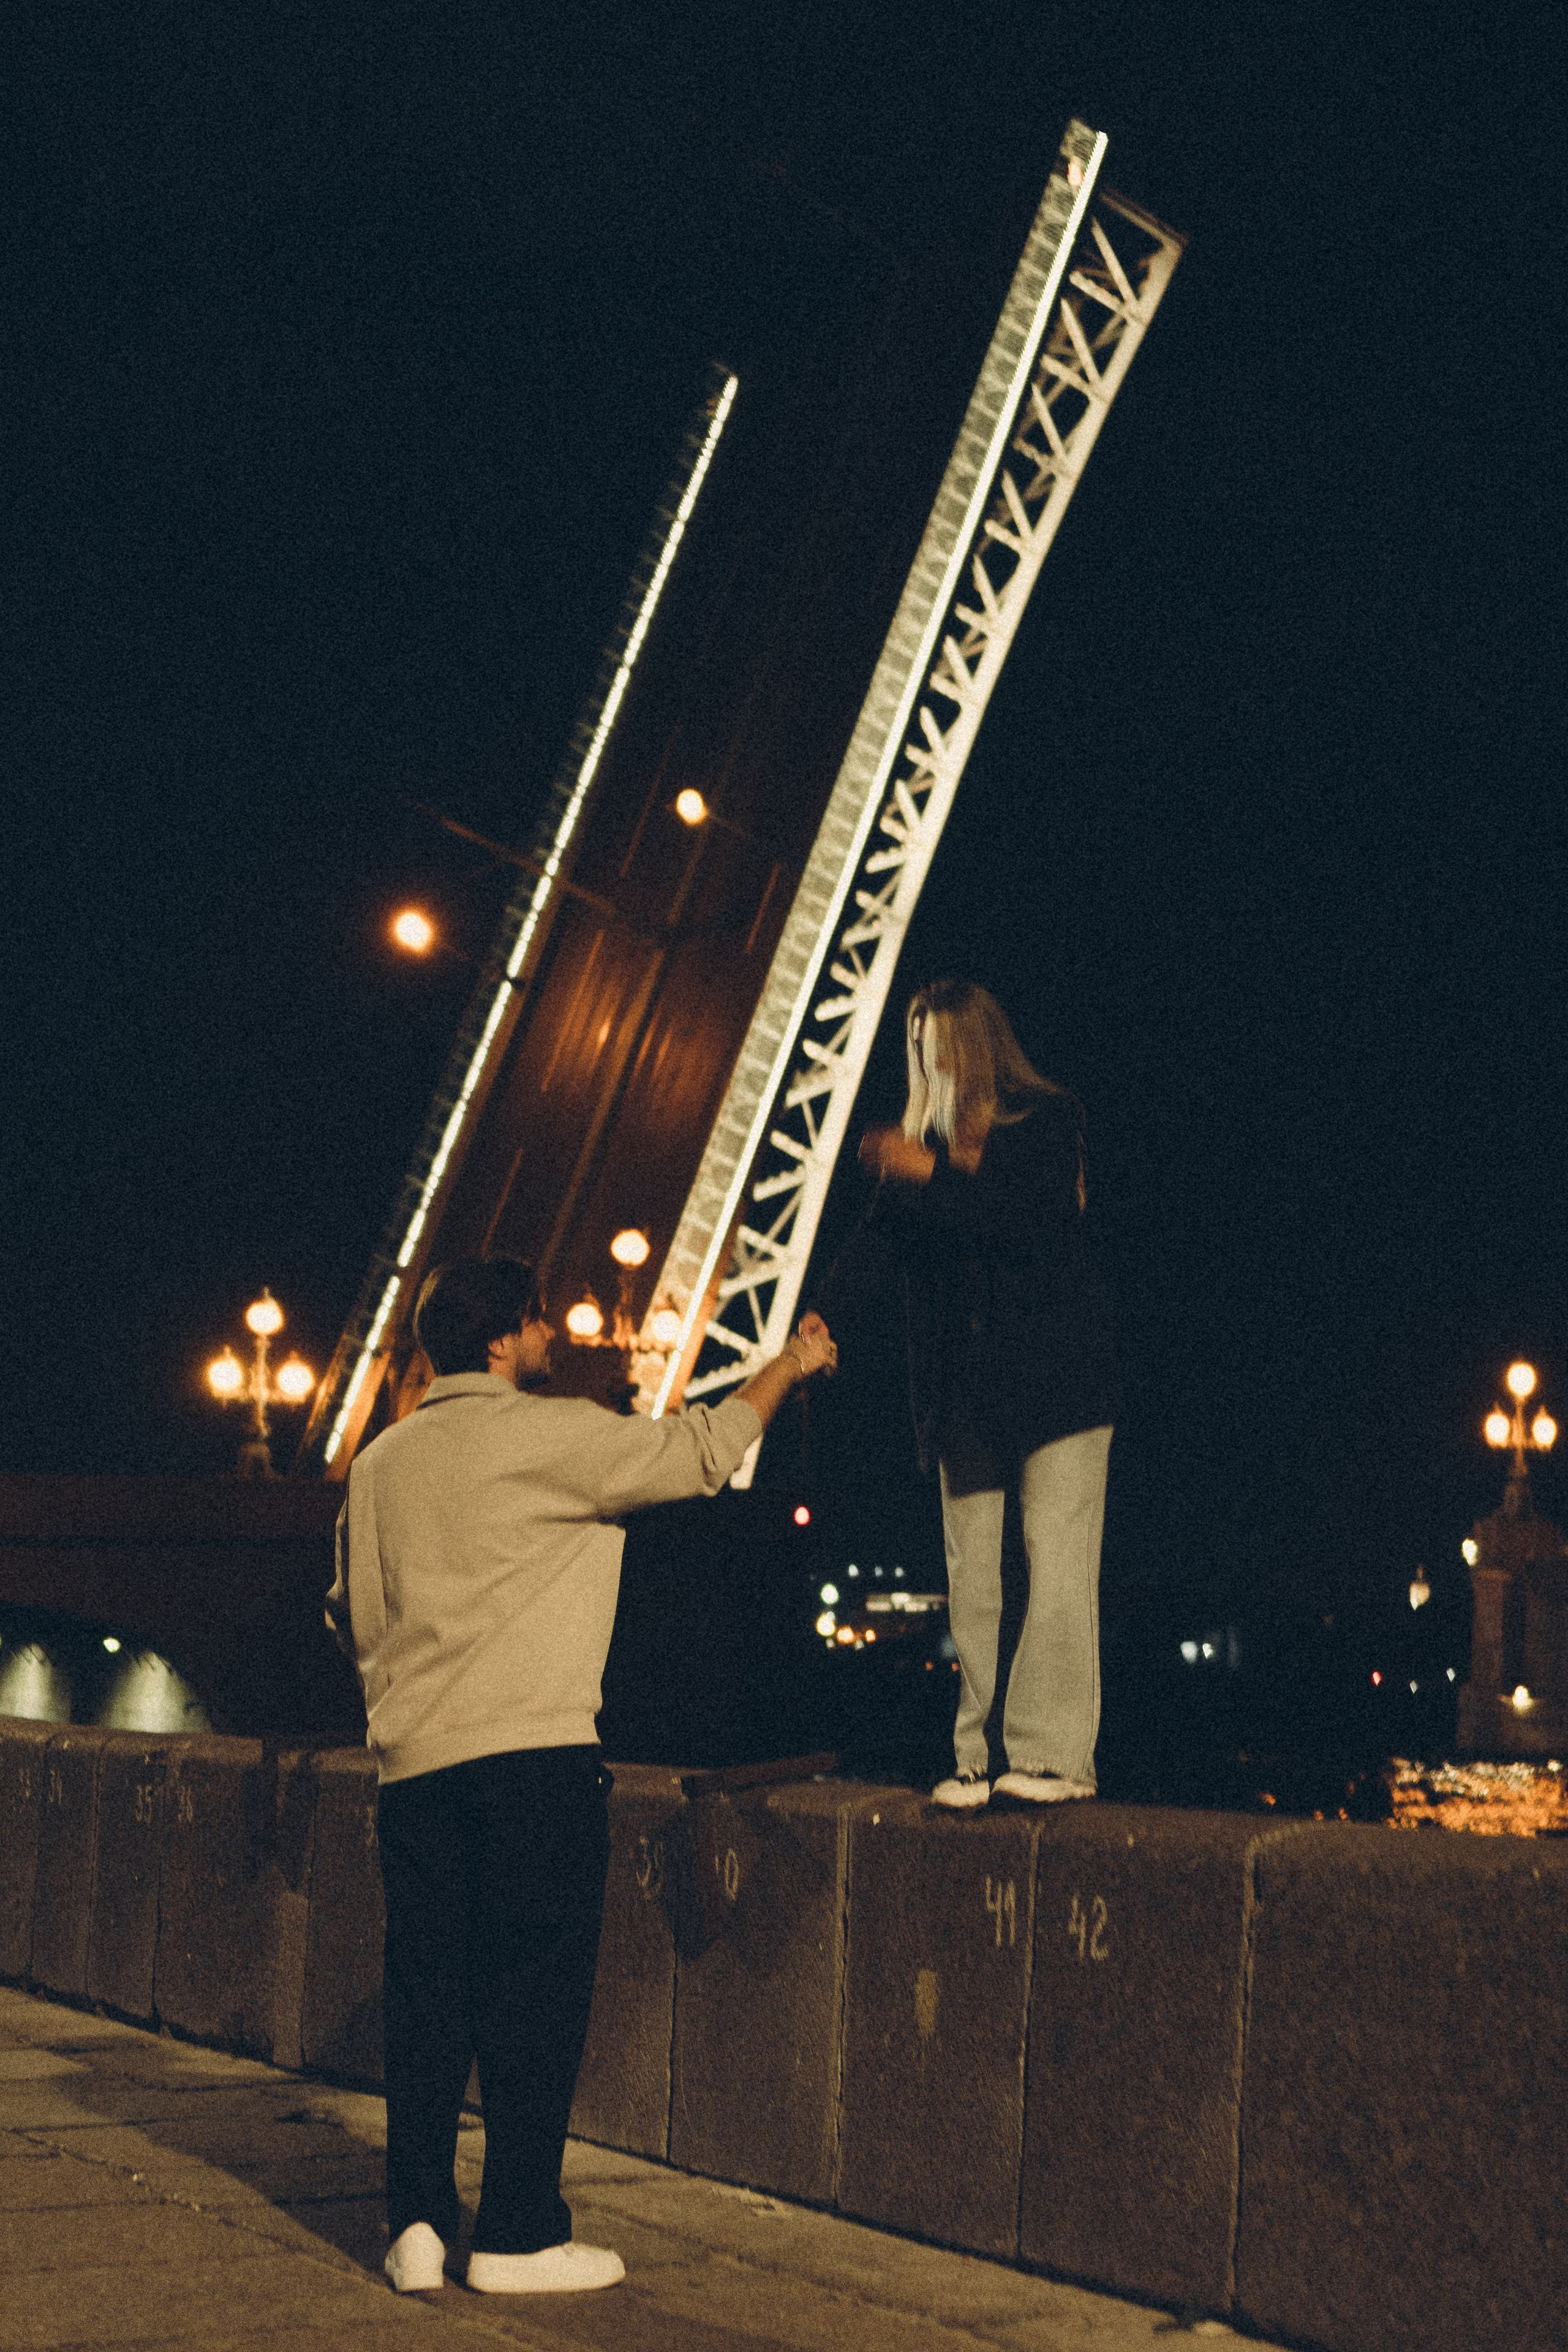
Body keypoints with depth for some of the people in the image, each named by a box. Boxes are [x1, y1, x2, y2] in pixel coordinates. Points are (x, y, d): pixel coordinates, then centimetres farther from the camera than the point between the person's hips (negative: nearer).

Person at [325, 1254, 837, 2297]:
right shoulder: (546, 1435, -6)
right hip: (532, 1745, -6)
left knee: (427, 1986, 9)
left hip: (413, 1756, 7)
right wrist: (788, 1365, 11)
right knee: (536, 1987, -1)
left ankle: (418, 2223, 8)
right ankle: (520, 2234, 0)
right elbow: (698, 1454, -2)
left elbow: (356, 1619, 20)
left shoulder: (380, 1462, 14)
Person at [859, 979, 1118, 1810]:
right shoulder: (932, 1137, 17)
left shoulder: (1048, 1118, 4)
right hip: (966, 1383, 5)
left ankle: (1055, 1753, -10)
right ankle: (977, 1757, 2)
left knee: (1057, 1563, -10)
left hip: (1052, 1375, -5)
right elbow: (919, 1261, 14)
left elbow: (1037, 1222, -11)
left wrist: (934, 1176, -13)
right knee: (970, 1577, 0)